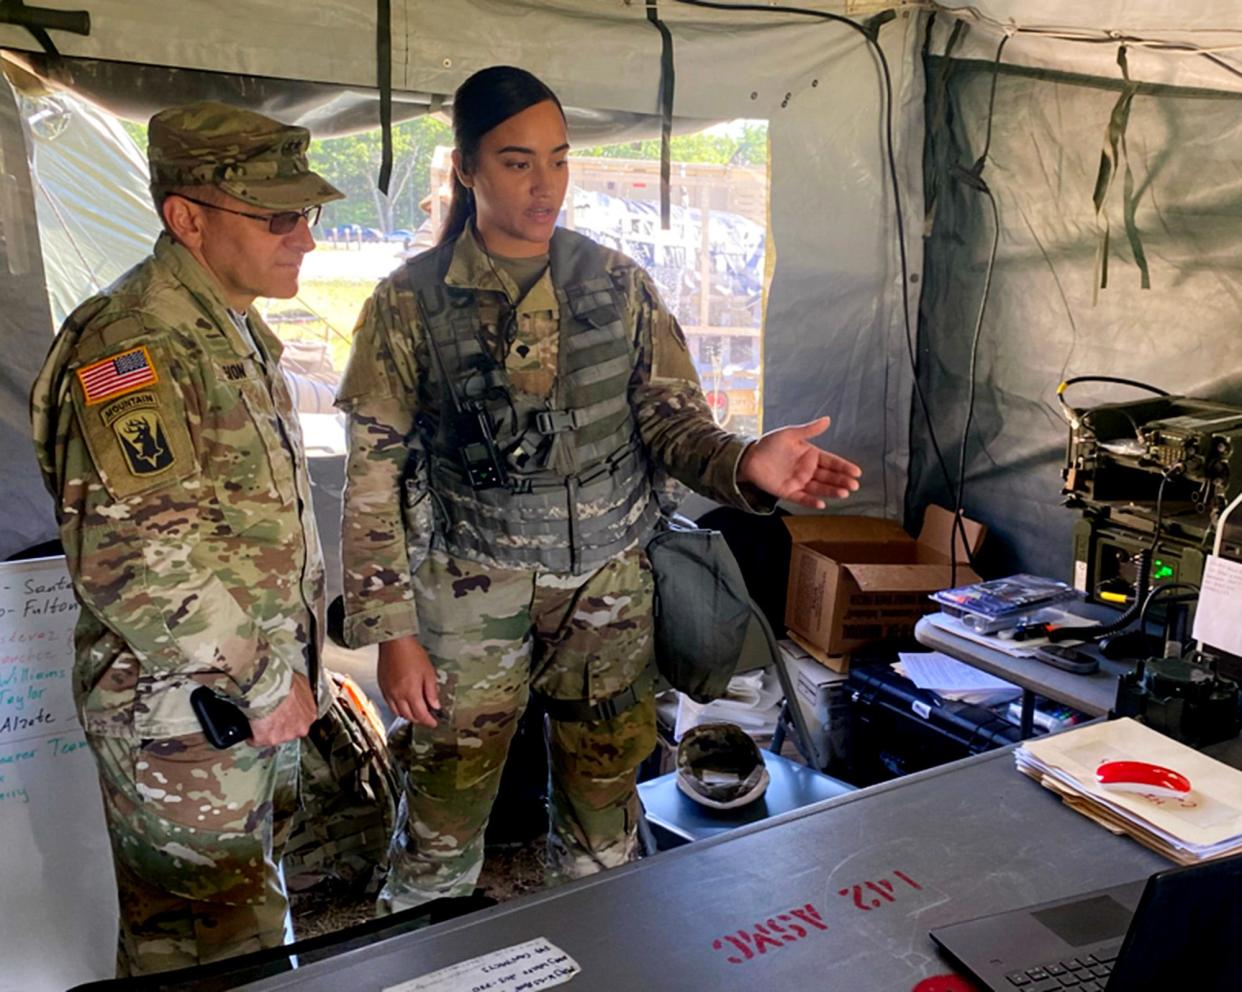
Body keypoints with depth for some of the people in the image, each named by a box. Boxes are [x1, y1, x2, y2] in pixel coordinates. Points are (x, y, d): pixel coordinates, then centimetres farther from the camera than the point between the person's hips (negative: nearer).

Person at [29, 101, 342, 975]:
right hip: (184, 719, -9)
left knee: (250, 898, 25)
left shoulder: (239, 332, 10)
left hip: (262, 693, 9)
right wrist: (262, 687, -21)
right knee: (224, 946, 6)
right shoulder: (133, 347, -23)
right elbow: (132, 564, -31)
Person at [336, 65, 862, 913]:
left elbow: (671, 417, -1)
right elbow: (374, 477, -4)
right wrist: (390, 631, -7)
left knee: (604, 800, 14)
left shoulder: (620, 285, 0)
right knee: (448, 796, 8)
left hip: (610, 587, 2)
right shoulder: (410, 303, -6)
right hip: (474, 593, -2)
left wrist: (745, 464, -23)